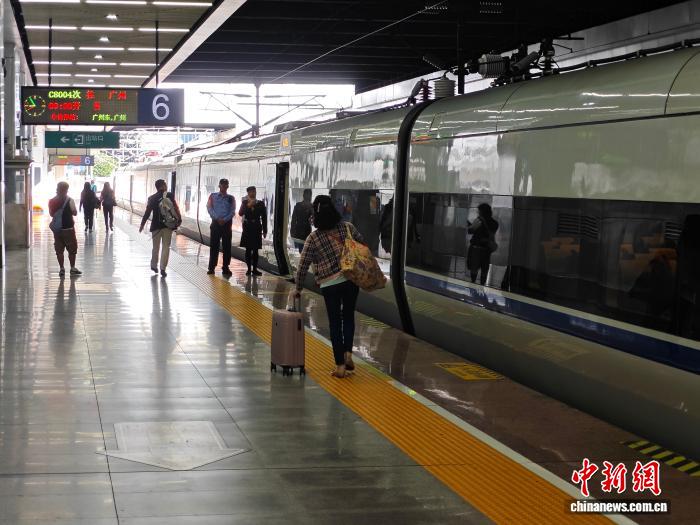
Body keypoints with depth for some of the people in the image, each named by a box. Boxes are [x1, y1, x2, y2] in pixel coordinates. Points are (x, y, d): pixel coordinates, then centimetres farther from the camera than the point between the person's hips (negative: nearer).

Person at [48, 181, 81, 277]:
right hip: (68, 228, -4)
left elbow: (51, 214, 8)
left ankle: (62, 269, 11)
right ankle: (73, 268, 12)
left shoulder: (52, 201, 0)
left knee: (59, 250, 10)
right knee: (72, 250, 9)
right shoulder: (69, 201, -12)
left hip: (57, 228, 4)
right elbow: (75, 213, -4)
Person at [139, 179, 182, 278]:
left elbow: (147, 212, 1)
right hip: (168, 225, -2)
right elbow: (176, 209, -9)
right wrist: (179, 220, 0)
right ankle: (163, 268, -2)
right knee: (166, 247, 4)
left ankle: (154, 265, 27)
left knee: (155, 247, 16)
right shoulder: (170, 196, -6)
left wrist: (142, 224, 9)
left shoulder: (152, 198, 0)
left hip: (156, 225, 2)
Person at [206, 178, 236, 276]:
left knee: (227, 246, 1)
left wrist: (224, 219, -15)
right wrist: (217, 218, -15)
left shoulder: (231, 198, 9)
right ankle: (211, 267, 4)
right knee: (214, 245, -1)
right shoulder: (213, 196, 9)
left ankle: (225, 268, 7)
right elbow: (209, 208, -2)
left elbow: (232, 211, 0)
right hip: (216, 223, -1)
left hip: (227, 223, 1)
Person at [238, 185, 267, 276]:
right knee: (248, 249, 1)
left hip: (257, 228, 0)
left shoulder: (260, 204, 4)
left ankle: (255, 269, 5)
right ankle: (249, 269, 6)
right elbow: (240, 213, -10)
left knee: (255, 250, 1)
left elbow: (264, 218, 5)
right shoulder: (245, 202, 4)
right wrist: (248, 206, -22)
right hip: (247, 228, 0)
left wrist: (264, 230, 3)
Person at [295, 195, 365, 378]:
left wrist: (298, 288, 9)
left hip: (329, 285, -2)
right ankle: (348, 352, 5)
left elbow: (303, 266, -4)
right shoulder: (348, 227, -2)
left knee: (335, 322, 9)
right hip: (352, 280, 2)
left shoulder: (312, 239, -8)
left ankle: (340, 365, 9)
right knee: (348, 317, 20)